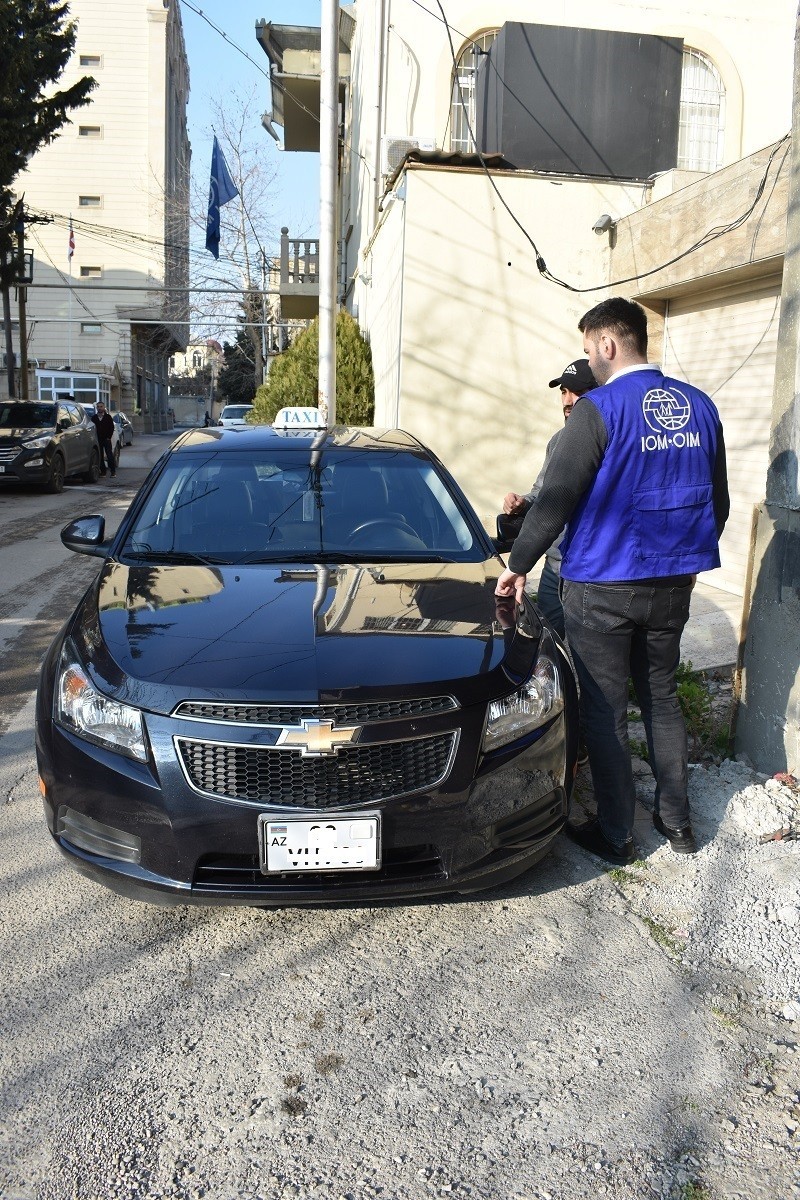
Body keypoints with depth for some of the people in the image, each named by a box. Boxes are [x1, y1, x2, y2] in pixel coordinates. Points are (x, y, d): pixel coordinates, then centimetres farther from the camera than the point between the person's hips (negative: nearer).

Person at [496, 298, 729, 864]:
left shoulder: (599, 410, -14)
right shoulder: (699, 407, 6)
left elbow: (555, 500, -14)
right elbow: (718, 502, 13)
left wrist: (518, 565, -2)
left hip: (603, 588, -6)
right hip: (671, 583, 6)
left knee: (606, 712, 6)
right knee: (662, 699, 19)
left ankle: (615, 835, 16)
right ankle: (677, 821, 29)